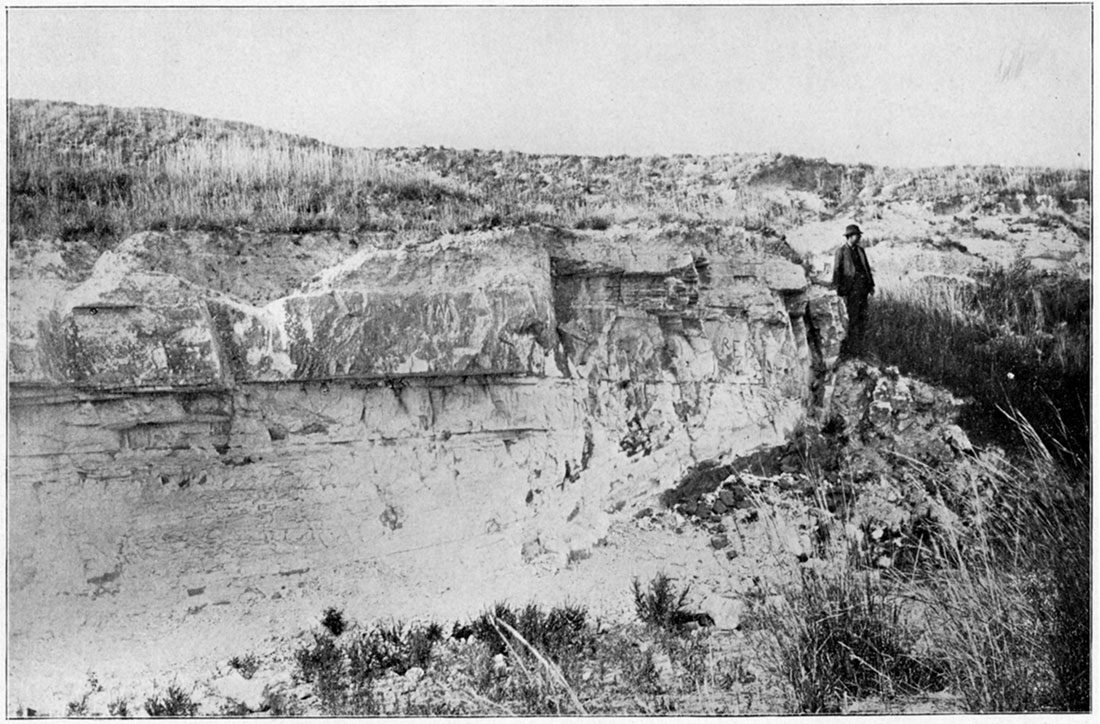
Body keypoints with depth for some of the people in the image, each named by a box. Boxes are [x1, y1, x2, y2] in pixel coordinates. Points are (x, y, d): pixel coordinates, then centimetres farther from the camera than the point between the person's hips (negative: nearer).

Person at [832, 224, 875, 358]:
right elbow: (836, 272, -6)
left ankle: (858, 347, 15)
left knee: (863, 318, 6)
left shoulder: (860, 250, 15)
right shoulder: (841, 252, -4)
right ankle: (846, 348, 1)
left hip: (863, 288, 7)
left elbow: (867, 268, 21)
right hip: (851, 288, -6)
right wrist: (839, 289, -11)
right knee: (851, 319, -7)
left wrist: (871, 285, 15)